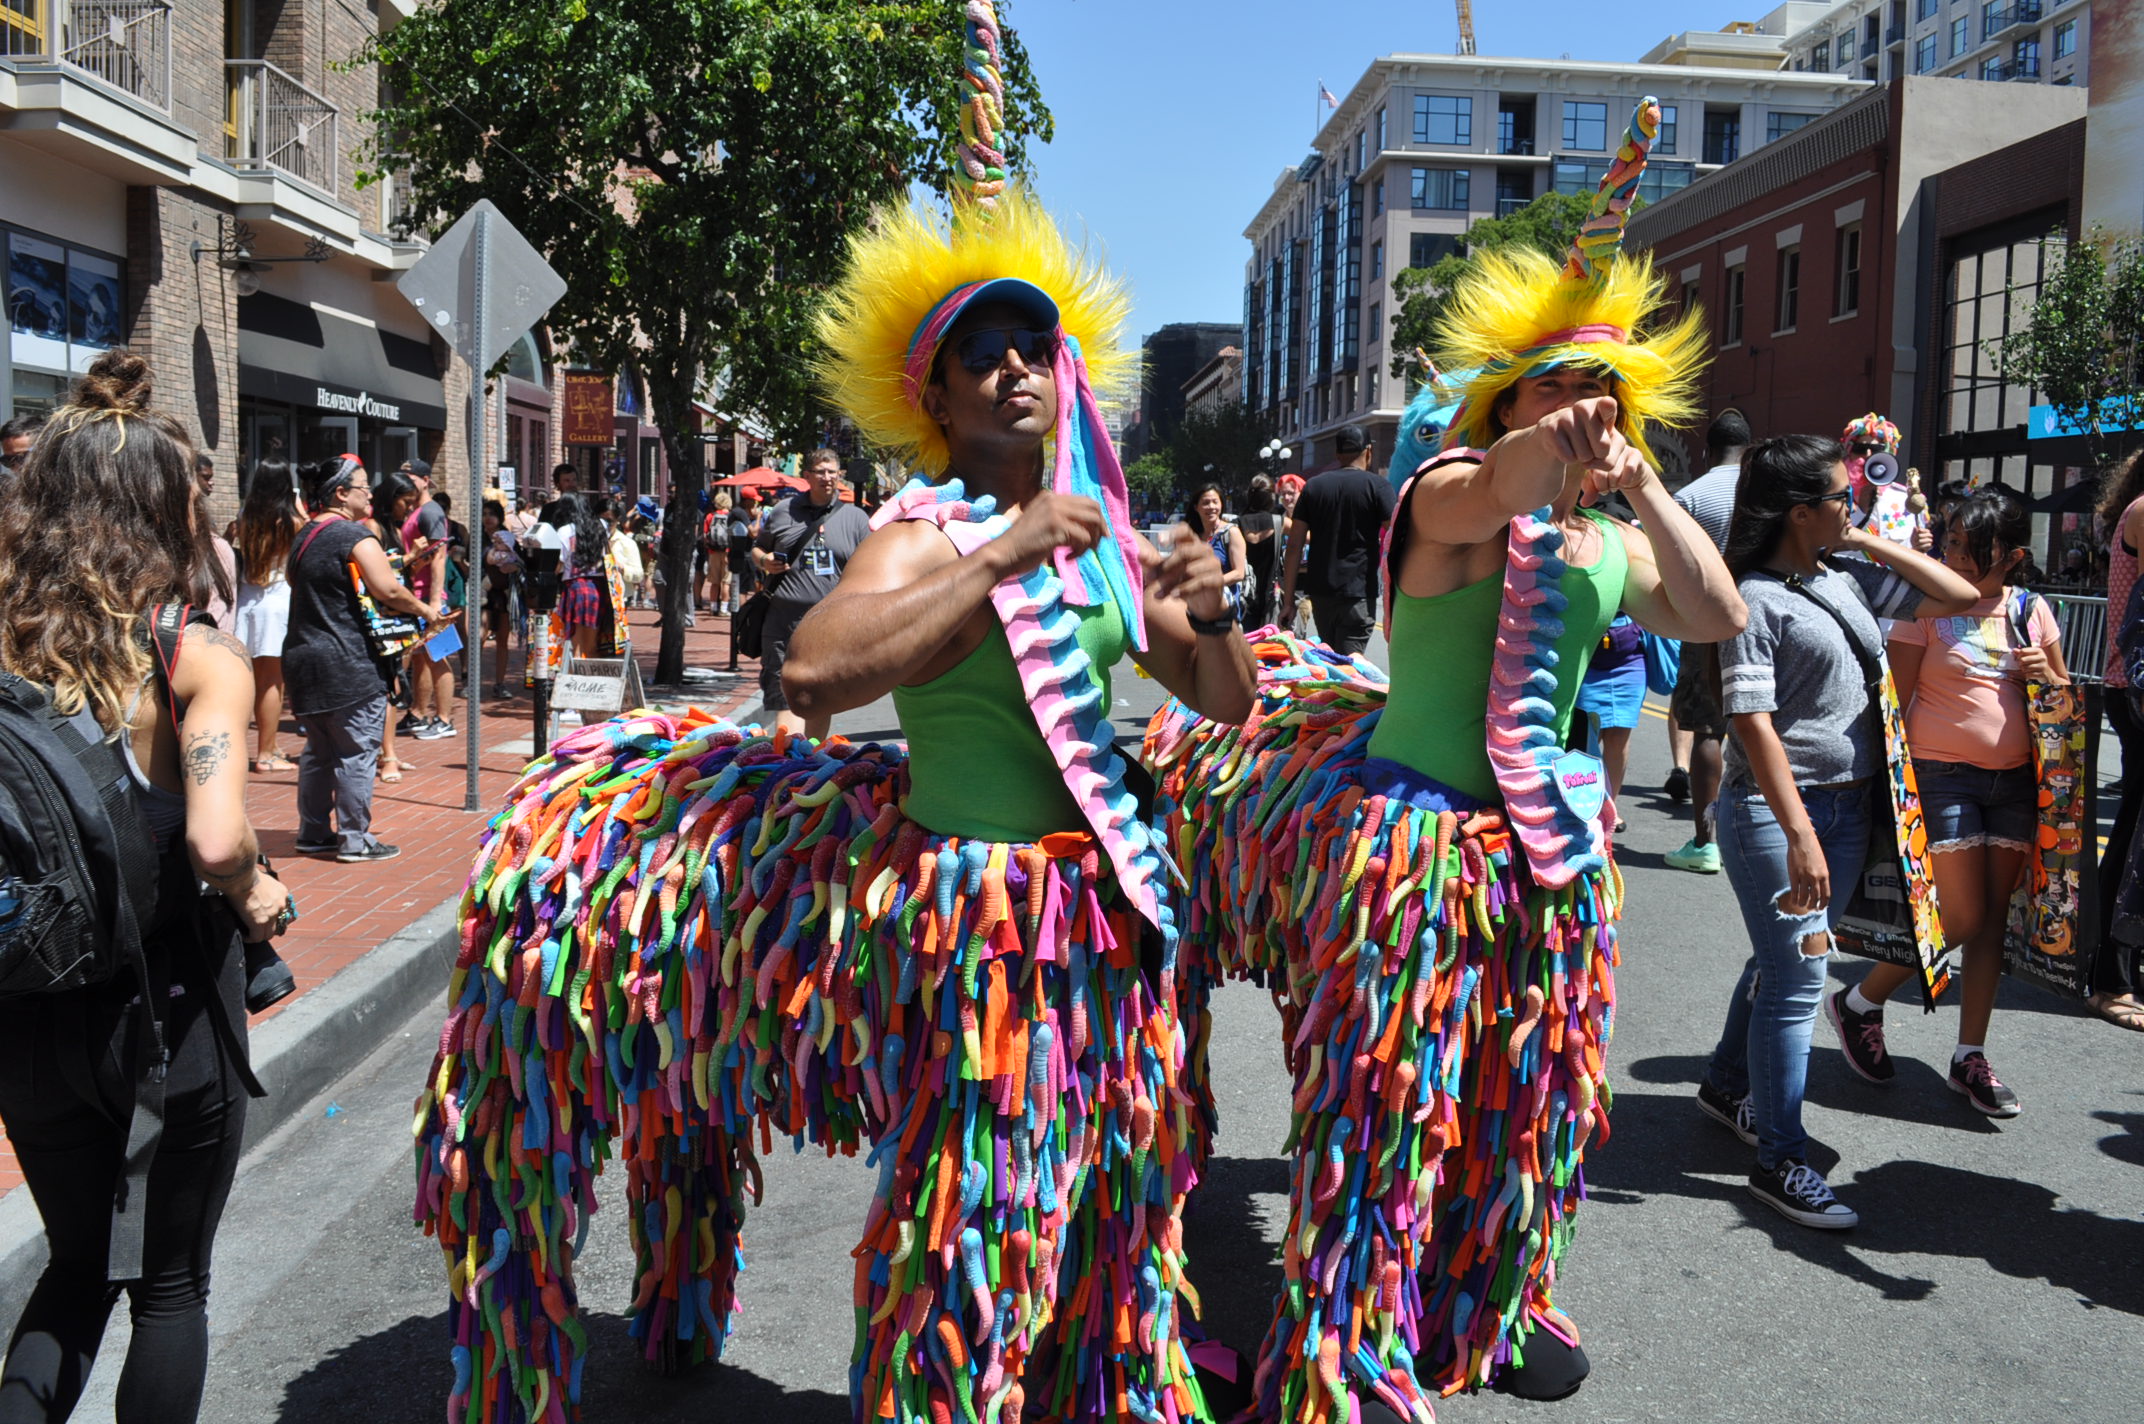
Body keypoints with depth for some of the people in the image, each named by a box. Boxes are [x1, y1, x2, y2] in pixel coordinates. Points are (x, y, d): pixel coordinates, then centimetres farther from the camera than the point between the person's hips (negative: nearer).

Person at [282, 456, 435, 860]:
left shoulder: (306, 535, 14)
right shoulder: (356, 535, -13)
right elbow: (388, 589, -23)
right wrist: (424, 610, -7)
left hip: (304, 657, 9)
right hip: (348, 663, -9)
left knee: (318, 751, 16)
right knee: (357, 752, -1)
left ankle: (313, 833, 23)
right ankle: (355, 839, 3)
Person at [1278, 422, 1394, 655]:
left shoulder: (1313, 486, 7)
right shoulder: (1378, 486, -4)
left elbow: (1295, 545, 3)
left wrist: (1288, 599, 5)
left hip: (1320, 592, 4)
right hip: (1358, 593, -4)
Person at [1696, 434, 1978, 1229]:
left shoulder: (1849, 578, 8)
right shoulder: (1758, 597, -14)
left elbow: (1961, 597, 13)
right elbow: (1752, 720, -20)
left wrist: (1873, 543, 3)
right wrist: (1799, 834, -26)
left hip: (1849, 805, 8)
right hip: (1775, 809, -8)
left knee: (1783, 960, 20)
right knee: (1797, 979, -5)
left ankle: (1727, 1085, 40)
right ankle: (1780, 1163, 6)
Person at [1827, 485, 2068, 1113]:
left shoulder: (2032, 610, 7)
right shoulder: (1926, 606, -7)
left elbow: (2064, 692, 17)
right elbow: (1897, 699, -8)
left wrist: (2047, 676, -6)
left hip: (2015, 779, 5)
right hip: (1944, 774, -5)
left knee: (1992, 918, 7)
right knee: (1962, 918, -6)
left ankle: (1970, 1057, 17)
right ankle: (1858, 1003, 15)